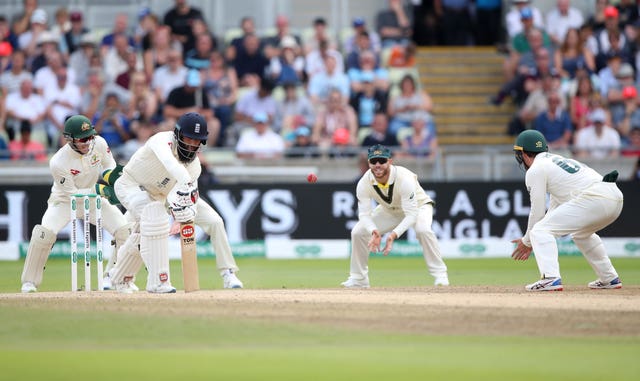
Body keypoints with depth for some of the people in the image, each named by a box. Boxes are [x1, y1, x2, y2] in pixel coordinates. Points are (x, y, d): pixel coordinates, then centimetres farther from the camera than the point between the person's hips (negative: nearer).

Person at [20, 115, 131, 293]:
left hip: (94, 198, 4)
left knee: (125, 230, -11)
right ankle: (29, 282, -10)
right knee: (44, 233, -27)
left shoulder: (98, 143, -18)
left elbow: (110, 167, 1)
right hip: (65, 200, -4)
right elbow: (73, 194, -23)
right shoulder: (58, 162, -31)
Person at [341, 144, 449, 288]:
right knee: (357, 232, -8)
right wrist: (374, 231, -47)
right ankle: (358, 279, 10)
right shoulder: (364, 183, -25)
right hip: (389, 210, 5)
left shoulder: (404, 178, -38)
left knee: (423, 229, -36)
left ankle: (440, 274, -24)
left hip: (418, 205, -5)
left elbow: (411, 215, -38)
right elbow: (364, 214, -25)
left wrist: (394, 234, -52)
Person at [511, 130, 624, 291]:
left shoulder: (535, 170, 6)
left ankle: (551, 278, -22)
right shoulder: (558, 160, 33)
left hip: (593, 198, -9)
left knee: (540, 230, -6)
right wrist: (529, 239, 35)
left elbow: (537, 211, 3)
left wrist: (527, 241, 17)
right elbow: (555, 206, 36)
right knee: (581, 233, 36)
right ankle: (609, 278, 35)